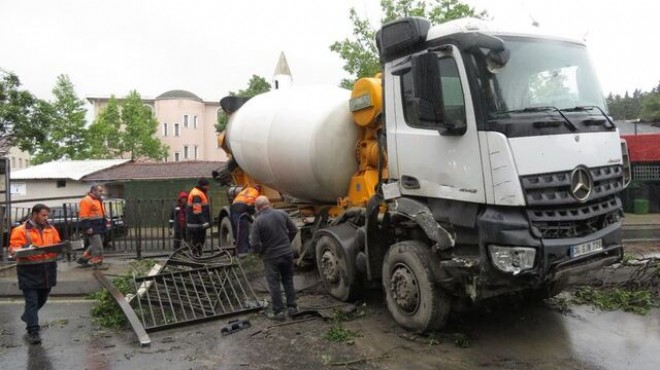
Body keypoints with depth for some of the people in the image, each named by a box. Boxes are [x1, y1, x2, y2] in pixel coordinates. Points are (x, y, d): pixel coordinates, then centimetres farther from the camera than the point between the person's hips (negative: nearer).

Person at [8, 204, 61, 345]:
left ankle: (27, 317, 46)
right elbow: (13, 249, -10)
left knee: (42, 299, 19)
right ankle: (33, 331, -1)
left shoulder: (51, 229, 10)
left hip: (47, 270, 6)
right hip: (29, 271, -5)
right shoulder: (20, 230, -6)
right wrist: (27, 248, -29)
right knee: (32, 301, -5)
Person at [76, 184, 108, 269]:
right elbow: (83, 216, -20)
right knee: (97, 246, -7)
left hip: (99, 228, 10)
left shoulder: (98, 200, 18)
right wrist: (87, 227, -24)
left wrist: (104, 226, 24)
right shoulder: (86, 201, -14)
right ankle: (97, 263, 0)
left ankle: (83, 259, 29)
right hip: (92, 228, -10)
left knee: (94, 245, 17)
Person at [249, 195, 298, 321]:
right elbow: (294, 230, 4)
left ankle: (278, 311, 14)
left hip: (271, 256, -4)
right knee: (288, 280, 19)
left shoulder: (258, 221, -16)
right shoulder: (281, 214, -4)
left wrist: (261, 251, 3)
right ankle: (292, 307, 25)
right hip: (287, 253, 4)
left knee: (274, 284, 9)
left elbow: (254, 243, -17)